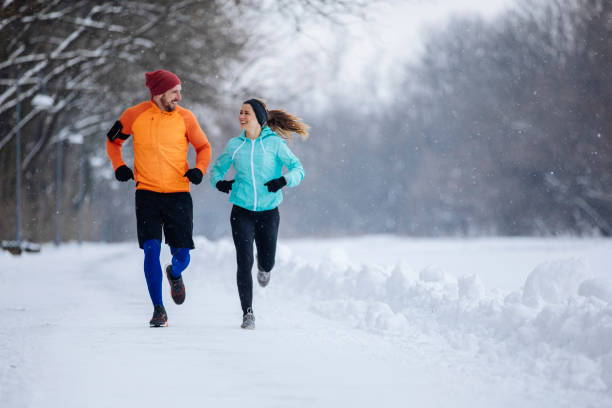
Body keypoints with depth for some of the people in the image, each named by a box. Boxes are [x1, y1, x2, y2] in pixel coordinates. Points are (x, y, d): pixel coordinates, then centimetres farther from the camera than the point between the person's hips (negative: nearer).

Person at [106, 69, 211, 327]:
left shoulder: (185, 117, -1)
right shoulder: (135, 115, -2)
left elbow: (203, 147, 12)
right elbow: (112, 141, 15)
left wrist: (200, 169, -6)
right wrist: (119, 166, -1)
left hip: (178, 195, 1)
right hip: (147, 193, -1)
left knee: (182, 257, 1)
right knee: (151, 250, -13)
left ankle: (174, 274, 39)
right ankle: (158, 309, -2)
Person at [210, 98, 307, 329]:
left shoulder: (274, 143, -4)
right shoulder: (234, 145, 4)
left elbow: (298, 169, -5)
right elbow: (217, 168, 17)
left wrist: (283, 180, -24)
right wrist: (218, 182, -5)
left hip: (268, 212, -1)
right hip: (242, 212, 1)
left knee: (267, 262, 8)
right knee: (244, 262, -9)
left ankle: (264, 269, 48)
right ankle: (247, 313, -2)